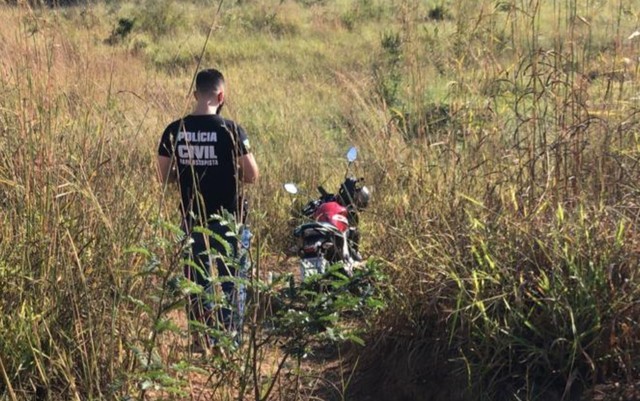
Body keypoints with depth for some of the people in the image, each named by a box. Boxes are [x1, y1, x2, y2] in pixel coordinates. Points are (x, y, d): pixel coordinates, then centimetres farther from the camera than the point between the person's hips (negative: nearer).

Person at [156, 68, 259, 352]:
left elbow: (164, 176, 1)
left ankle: (200, 338, 22)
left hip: (192, 218, 3)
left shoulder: (174, 131, -4)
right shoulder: (230, 130, -14)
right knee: (229, 278, 9)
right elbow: (251, 175, -12)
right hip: (228, 218, -3)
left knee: (196, 278, 15)